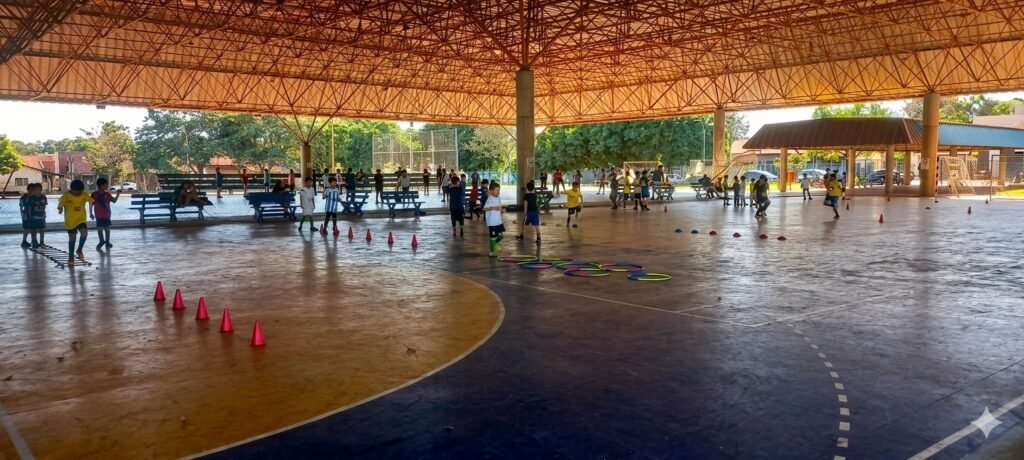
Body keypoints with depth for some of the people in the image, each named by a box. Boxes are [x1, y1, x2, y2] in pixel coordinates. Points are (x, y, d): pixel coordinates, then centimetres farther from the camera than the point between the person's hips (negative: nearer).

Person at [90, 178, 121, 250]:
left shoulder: (107, 194, 0)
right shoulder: (94, 194, -9)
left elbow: (114, 201, 5)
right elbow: (91, 204, -3)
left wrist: (118, 194, -8)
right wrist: (91, 214, -3)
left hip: (107, 215, 3)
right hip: (99, 215, -3)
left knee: (107, 228, 8)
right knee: (99, 228, 5)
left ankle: (107, 242, 18)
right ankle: (102, 241, 21)